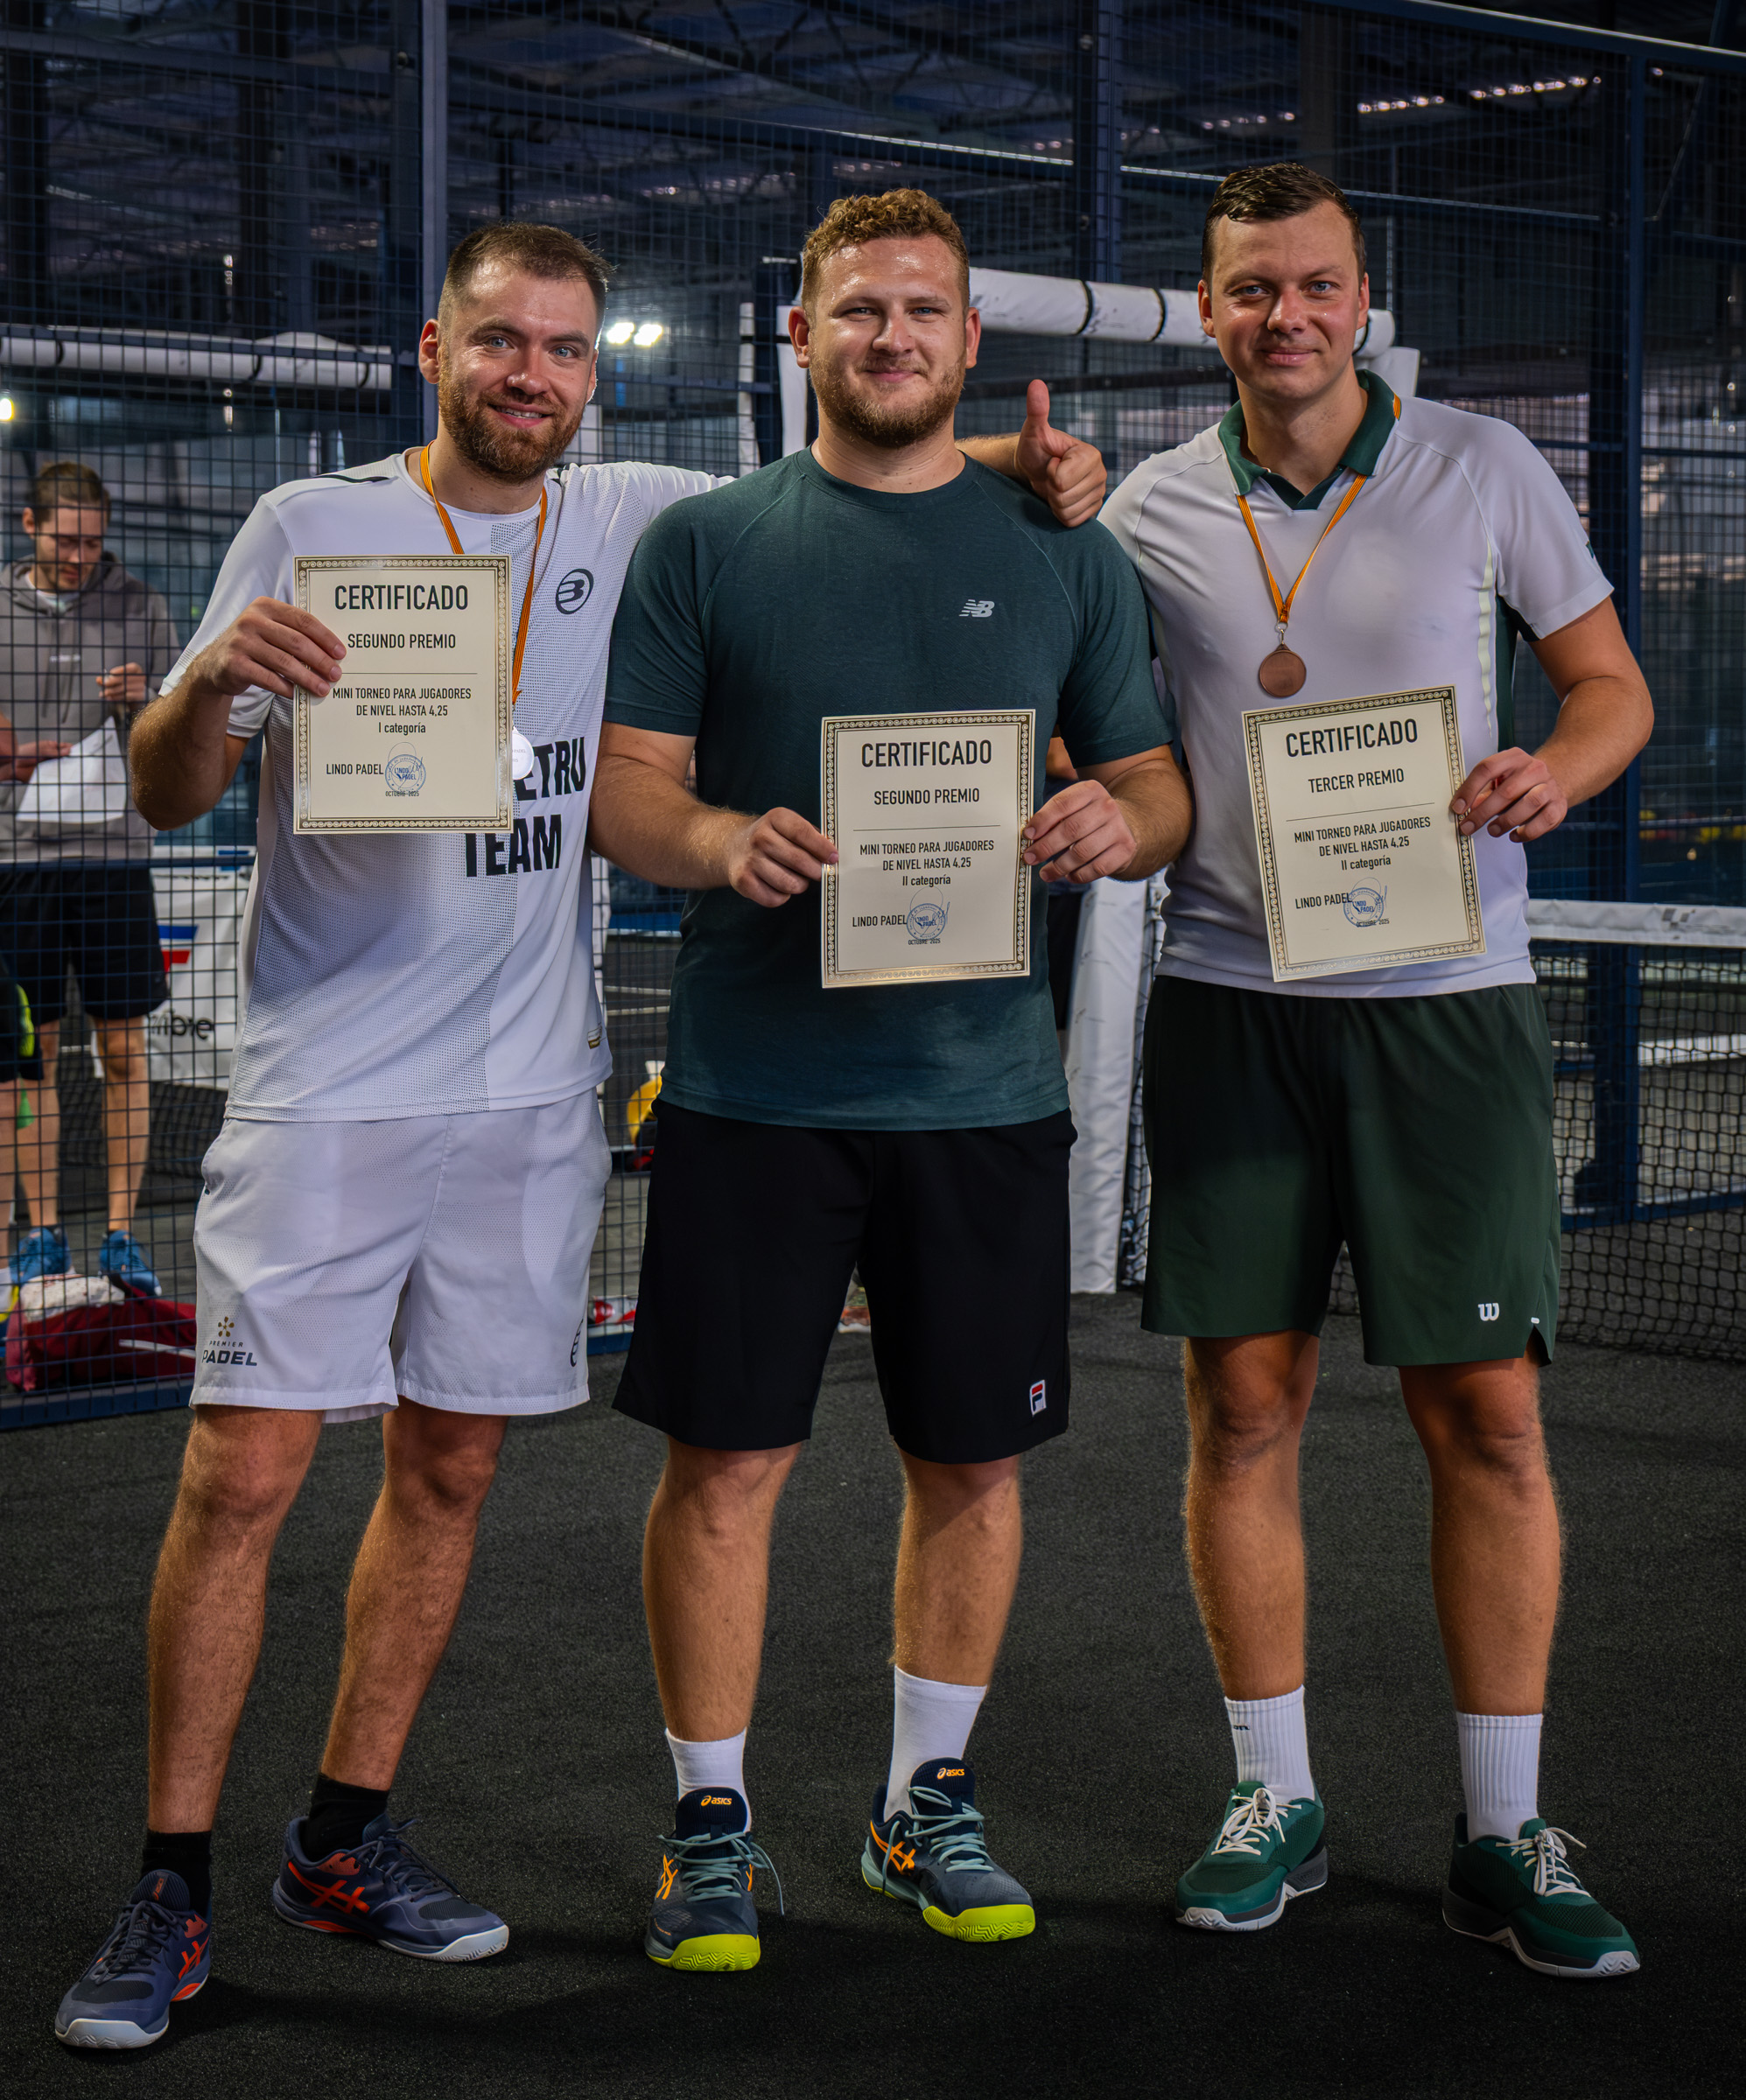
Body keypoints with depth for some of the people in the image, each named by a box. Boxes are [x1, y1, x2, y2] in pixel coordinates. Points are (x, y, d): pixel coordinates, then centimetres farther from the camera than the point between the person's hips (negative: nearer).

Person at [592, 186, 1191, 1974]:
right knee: (726, 1456, 0)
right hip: (753, 1079, -2)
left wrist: (1117, 823, -12)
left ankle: (927, 1803, 26)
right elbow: (620, 784, 1)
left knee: (971, 1455, 9)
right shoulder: (703, 543, 5)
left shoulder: (1061, 552, 10)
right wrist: (723, 841, -21)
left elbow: (1155, 783, 12)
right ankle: (710, 1823, 16)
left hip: (984, 1085, 2)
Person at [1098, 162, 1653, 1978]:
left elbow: (1611, 683, 8)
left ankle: (1504, 1834, 8)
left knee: (1487, 1411, -3)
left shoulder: (1483, 470, 3)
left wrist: (1554, 770, -13)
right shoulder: (1149, 507, 7)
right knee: (1242, 1403, 2)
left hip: (1447, 995, -1)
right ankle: (1275, 1799, 17)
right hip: (1228, 996, 2)